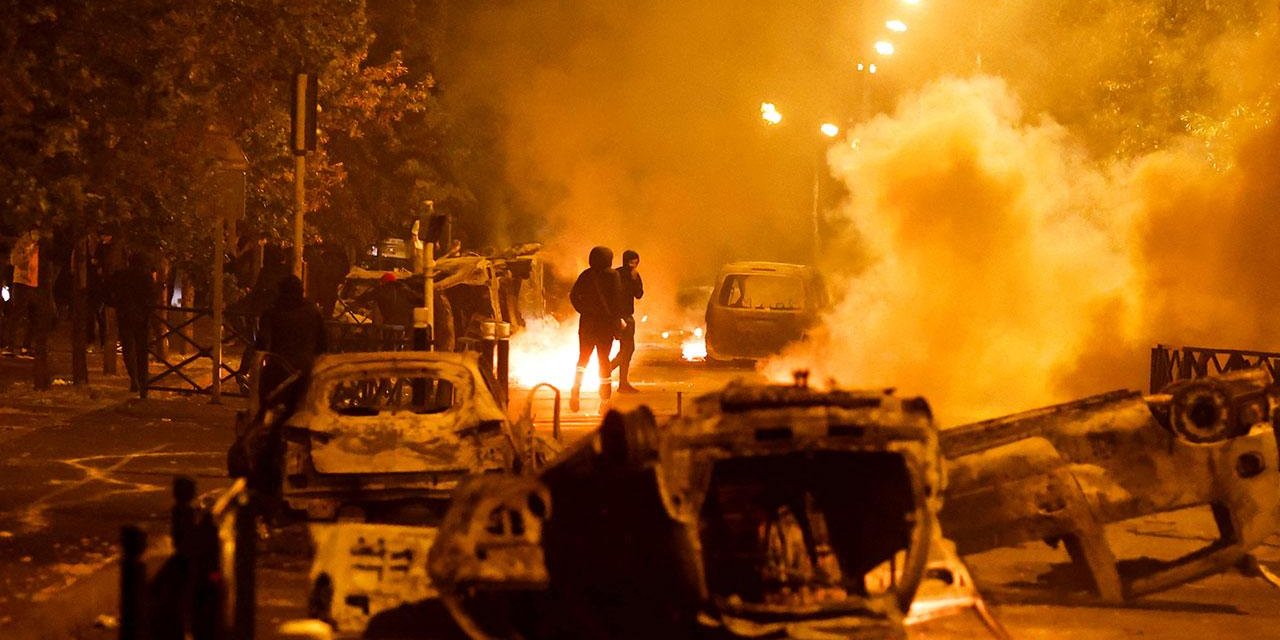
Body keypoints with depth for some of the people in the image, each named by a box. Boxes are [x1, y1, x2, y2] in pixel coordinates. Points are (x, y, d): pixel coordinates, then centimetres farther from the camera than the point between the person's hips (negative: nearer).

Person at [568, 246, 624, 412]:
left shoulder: (586, 275, 5)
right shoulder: (612, 275, -7)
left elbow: (573, 295, 3)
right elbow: (617, 298, -11)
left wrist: (583, 310, 10)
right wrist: (618, 318, -4)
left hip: (587, 320, 3)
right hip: (605, 322, -3)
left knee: (583, 358, 12)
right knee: (603, 359, 5)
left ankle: (575, 390, -8)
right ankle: (605, 399, 5)